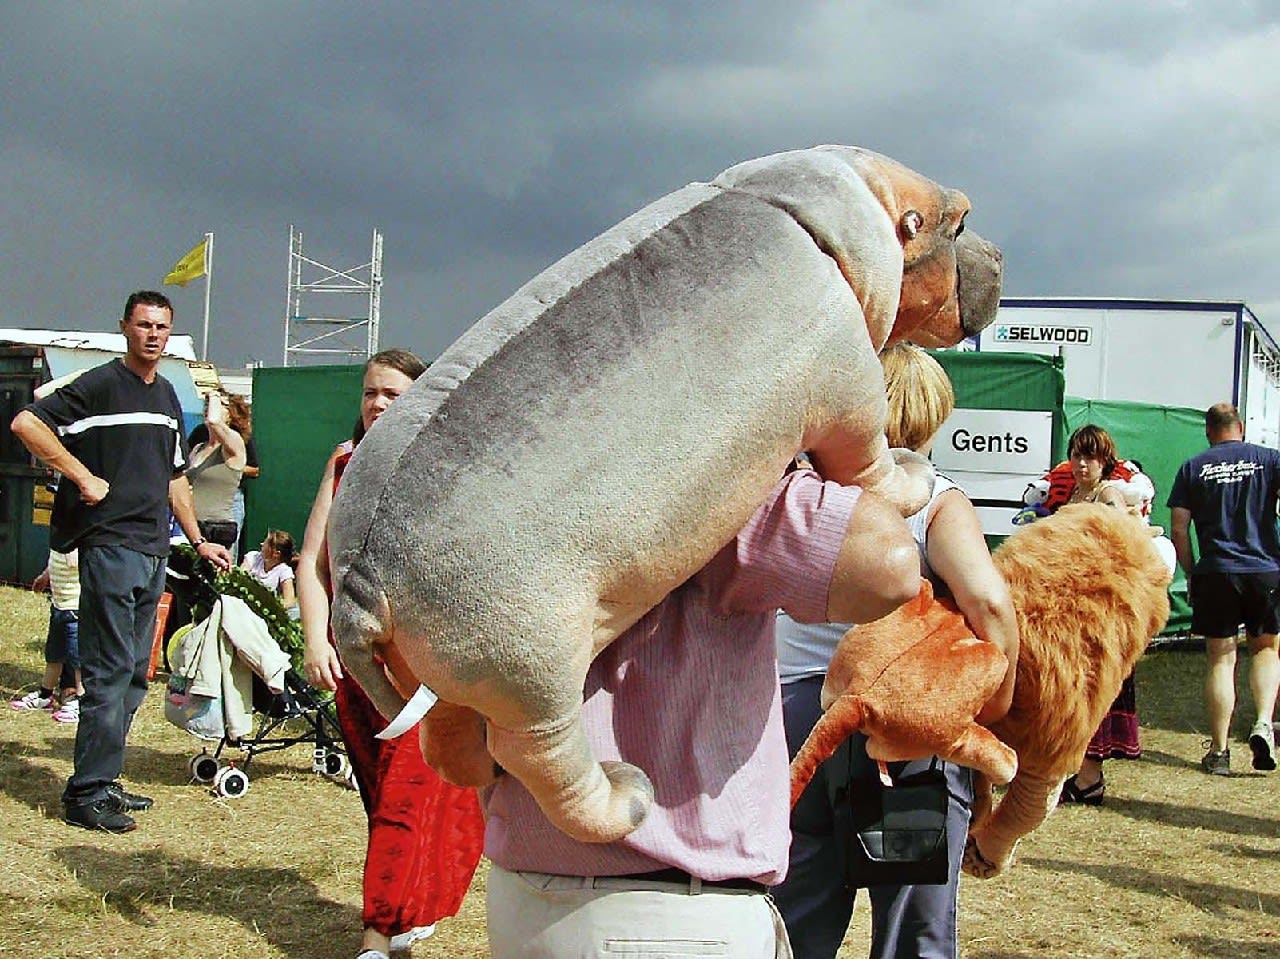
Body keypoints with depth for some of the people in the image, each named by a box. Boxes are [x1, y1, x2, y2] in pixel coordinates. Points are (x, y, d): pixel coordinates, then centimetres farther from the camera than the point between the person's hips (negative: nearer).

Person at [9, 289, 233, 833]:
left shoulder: (168, 396, 18)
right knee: (111, 671, -9)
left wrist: (199, 541, 24)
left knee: (135, 674, 11)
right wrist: (83, 477, -17)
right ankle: (85, 794, -2)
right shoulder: (101, 384, -6)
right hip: (109, 546, -8)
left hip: (153, 551, 8)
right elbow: (26, 424, -16)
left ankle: (103, 782, 19)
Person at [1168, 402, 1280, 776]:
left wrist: (1191, 574, 11)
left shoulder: (1193, 468, 5)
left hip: (1216, 573, 0)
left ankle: (1219, 751, 4)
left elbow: (1178, 530, 2)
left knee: (1221, 660, 5)